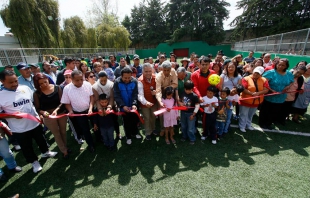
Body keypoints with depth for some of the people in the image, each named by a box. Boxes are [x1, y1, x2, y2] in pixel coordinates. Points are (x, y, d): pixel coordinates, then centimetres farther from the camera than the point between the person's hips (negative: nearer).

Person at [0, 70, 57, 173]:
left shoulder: (25, 88, -5)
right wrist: (13, 115, -25)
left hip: (35, 122, 3)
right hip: (19, 129, -2)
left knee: (40, 139, 24)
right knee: (26, 147, 17)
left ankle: (45, 152, 50)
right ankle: (34, 162, 39)